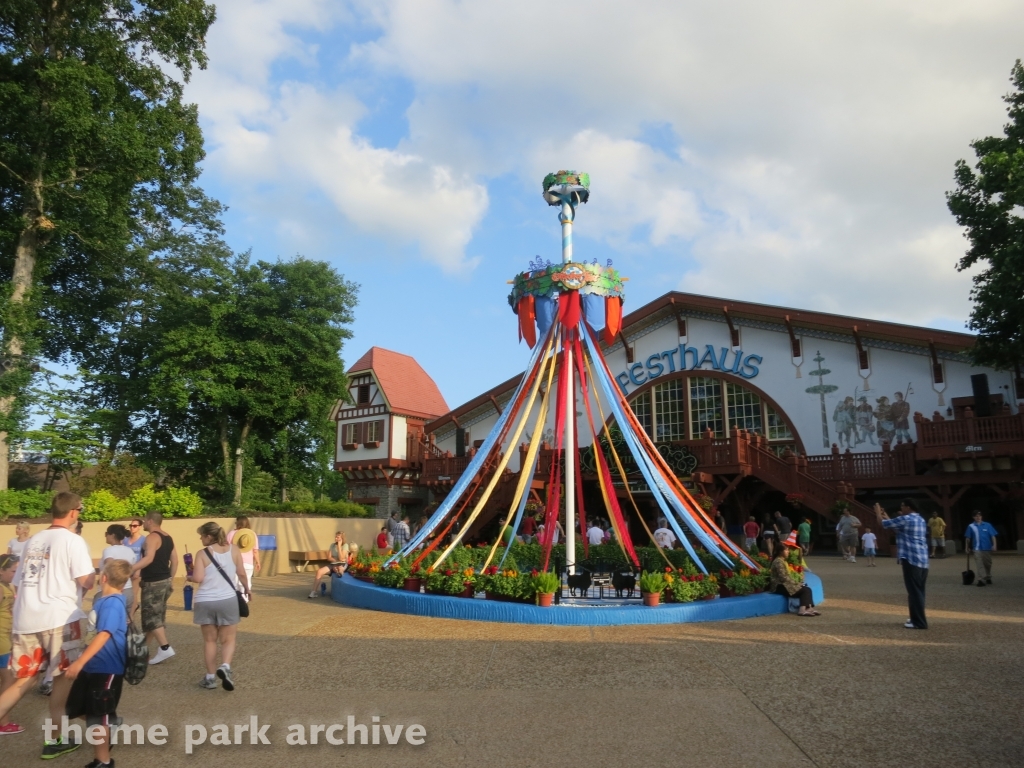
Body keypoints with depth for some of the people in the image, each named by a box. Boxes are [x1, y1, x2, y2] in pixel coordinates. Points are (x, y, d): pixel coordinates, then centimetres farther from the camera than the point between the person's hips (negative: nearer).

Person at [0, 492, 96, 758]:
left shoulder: (33, 540, 16)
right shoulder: (72, 540, -7)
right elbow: (85, 582, -13)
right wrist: (94, 575, 10)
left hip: (25, 619, 6)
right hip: (58, 618, -6)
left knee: (23, 680, 15)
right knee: (64, 676, 8)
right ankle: (55, 740, 14)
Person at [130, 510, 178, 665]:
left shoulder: (152, 537, -15)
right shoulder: (168, 538, 13)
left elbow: (149, 558, -30)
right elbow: (174, 561, 15)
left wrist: (131, 569, -37)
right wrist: (171, 579, 22)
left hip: (153, 583, -9)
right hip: (164, 581, 9)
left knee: (151, 616, -6)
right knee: (156, 614, 16)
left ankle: (165, 648, -12)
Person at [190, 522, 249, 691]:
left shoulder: (202, 554, -7)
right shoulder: (233, 549, 0)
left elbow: (198, 578, -15)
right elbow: (241, 573, 3)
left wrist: (189, 577, 7)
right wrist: (247, 588, 20)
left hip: (205, 602, -1)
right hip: (227, 600, 1)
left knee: (209, 640, 14)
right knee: (228, 639, 11)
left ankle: (211, 677, 17)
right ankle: (225, 667, -14)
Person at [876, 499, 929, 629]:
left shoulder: (905, 519, -9)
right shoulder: (921, 520, 18)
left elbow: (884, 524, 0)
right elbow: (895, 526, 28)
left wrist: (878, 514, 17)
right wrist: (886, 516, 33)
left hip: (911, 560, -9)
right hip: (923, 561, 9)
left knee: (914, 591, -6)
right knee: (918, 591, 15)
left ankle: (919, 622, -5)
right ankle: (918, 618, 22)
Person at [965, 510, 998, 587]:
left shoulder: (987, 525, 1)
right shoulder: (971, 526, 1)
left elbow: (993, 536, 0)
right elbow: (968, 538, 7)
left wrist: (994, 545, -10)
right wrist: (968, 548, 9)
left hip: (987, 548, 1)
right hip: (977, 549, -1)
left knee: (988, 564, 13)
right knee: (979, 565, -8)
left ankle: (988, 578, 30)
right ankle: (981, 580, -12)